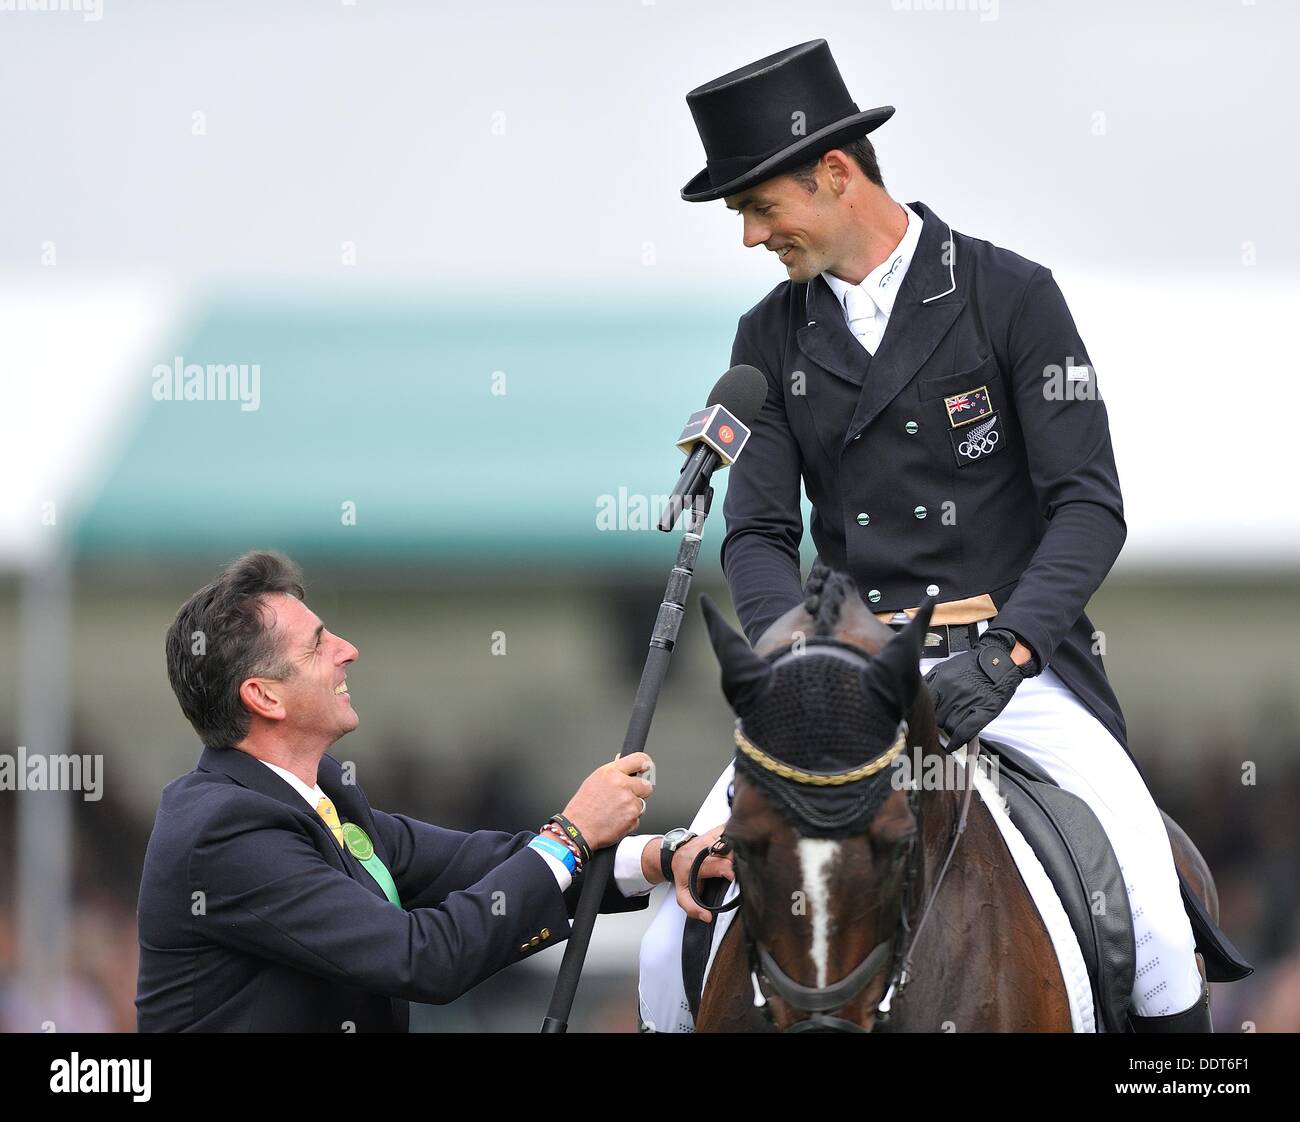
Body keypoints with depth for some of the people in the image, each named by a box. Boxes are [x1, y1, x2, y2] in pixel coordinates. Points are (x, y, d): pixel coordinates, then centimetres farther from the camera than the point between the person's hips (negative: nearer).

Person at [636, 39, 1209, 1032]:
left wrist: (1002, 652, -22)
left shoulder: (1011, 297, -2)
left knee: (1156, 938, -21)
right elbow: (758, 535, 5)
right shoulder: (772, 337, 10)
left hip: (1017, 667, -3)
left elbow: (1089, 508, -7)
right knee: (679, 931, -10)